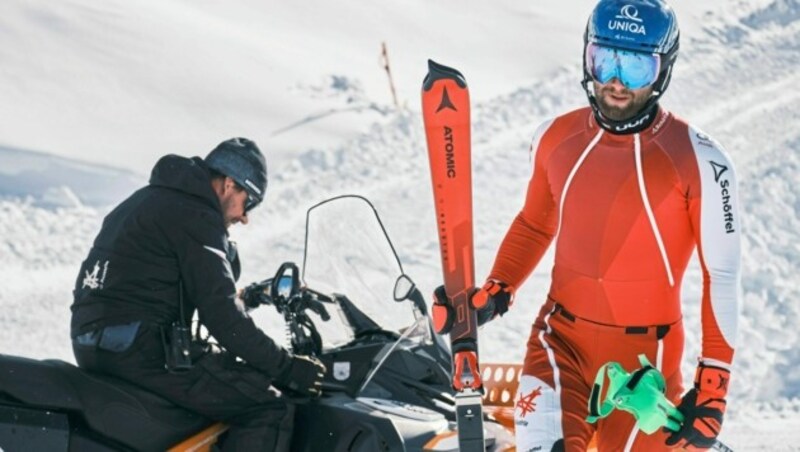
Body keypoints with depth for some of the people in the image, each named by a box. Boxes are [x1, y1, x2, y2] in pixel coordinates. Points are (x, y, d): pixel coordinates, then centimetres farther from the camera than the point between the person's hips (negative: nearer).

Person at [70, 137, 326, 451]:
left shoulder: (150, 199, 21)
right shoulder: (196, 216, -10)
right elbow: (220, 312, -16)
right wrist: (285, 369, -11)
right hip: (143, 349, -10)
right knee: (268, 411, -11)